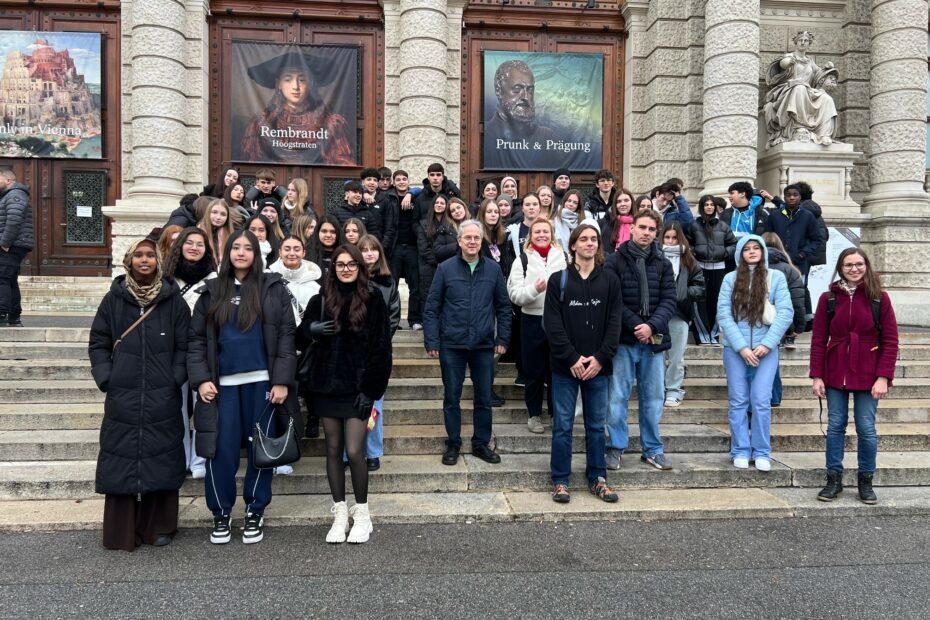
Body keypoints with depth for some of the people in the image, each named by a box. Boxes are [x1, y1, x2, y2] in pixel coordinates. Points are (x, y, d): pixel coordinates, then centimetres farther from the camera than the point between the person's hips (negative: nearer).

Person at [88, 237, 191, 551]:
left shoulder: (174, 300, 2)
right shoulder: (114, 298, 5)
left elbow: (184, 346, 3)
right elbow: (98, 342, 8)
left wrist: (176, 380, -7)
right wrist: (106, 379, -3)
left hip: (163, 397, -1)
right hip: (122, 396, 1)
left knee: (161, 459, 4)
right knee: (120, 460, 3)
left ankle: (159, 527, 17)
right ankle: (120, 532, 15)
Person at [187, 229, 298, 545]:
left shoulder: (273, 288, 3)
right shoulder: (212, 291, 10)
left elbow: (286, 336, -2)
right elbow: (197, 339, 8)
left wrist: (282, 381, -10)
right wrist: (200, 379, -5)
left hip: (262, 381, -1)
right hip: (223, 384, 2)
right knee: (221, 451, 3)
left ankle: (255, 513, 21)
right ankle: (221, 514, 18)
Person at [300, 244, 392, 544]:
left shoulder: (373, 301, -2)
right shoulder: (321, 300, 7)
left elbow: (381, 349, -4)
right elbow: (303, 333, 16)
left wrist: (371, 389, -9)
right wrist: (312, 330, -9)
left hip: (357, 388, -3)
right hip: (327, 387, 3)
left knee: (354, 451, -7)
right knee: (333, 450, 8)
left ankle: (361, 513, 12)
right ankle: (340, 513, 21)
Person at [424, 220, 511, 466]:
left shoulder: (493, 269, 3)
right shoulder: (445, 269, -2)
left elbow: (503, 306, 7)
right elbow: (432, 307, -1)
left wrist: (503, 338, 2)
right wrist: (431, 341, -7)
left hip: (484, 345, 2)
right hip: (452, 345, -1)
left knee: (484, 398, 10)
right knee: (451, 398, 9)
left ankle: (481, 443, 26)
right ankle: (453, 444, 24)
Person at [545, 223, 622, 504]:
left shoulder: (610, 280, 6)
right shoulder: (558, 280, 1)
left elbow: (614, 322, 1)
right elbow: (552, 323, -5)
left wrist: (600, 358, -9)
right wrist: (572, 358, -13)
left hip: (598, 366, 2)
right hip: (565, 366, -1)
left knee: (596, 425, 11)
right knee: (562, 425, 4)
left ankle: (597, 478, 24)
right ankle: (560, 480, 16)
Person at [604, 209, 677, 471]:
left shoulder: (663, 263, 9)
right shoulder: (615, 260, -1)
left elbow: (669, 300, 2)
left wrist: (652, 326, -13)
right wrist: (636, 325, -15)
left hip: (653, 339, 3)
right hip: (623, 339, -3)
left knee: (653, 397, 11)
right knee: (618, 397, 2)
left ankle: (652, 448, 23)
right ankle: (616, 446, 15)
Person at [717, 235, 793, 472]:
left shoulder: (776, 277, 3)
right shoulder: (730, 278, 3)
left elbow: (785, 312, -3)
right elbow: (723, 314, -3)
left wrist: (766, 344, -12)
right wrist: (741, 347, -11)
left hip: (766, 348, -1)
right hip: (735, 348, 1)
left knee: (761, 401, -1)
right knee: (738, 401, 5)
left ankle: (762, 452, 11)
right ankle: (740, 451, 15)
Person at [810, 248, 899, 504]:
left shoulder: (879, 298, -2)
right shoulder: (828, 298, 1)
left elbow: (890, 341, -3)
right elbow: (818, 340, 1)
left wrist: (883, 377, -10)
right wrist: (817, 376, -4)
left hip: (868, 375, -1)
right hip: (835, 374, 1)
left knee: (866, 429, 4)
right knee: (835, 426, 7)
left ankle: (866, 481, 20)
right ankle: (834, 480, 18)